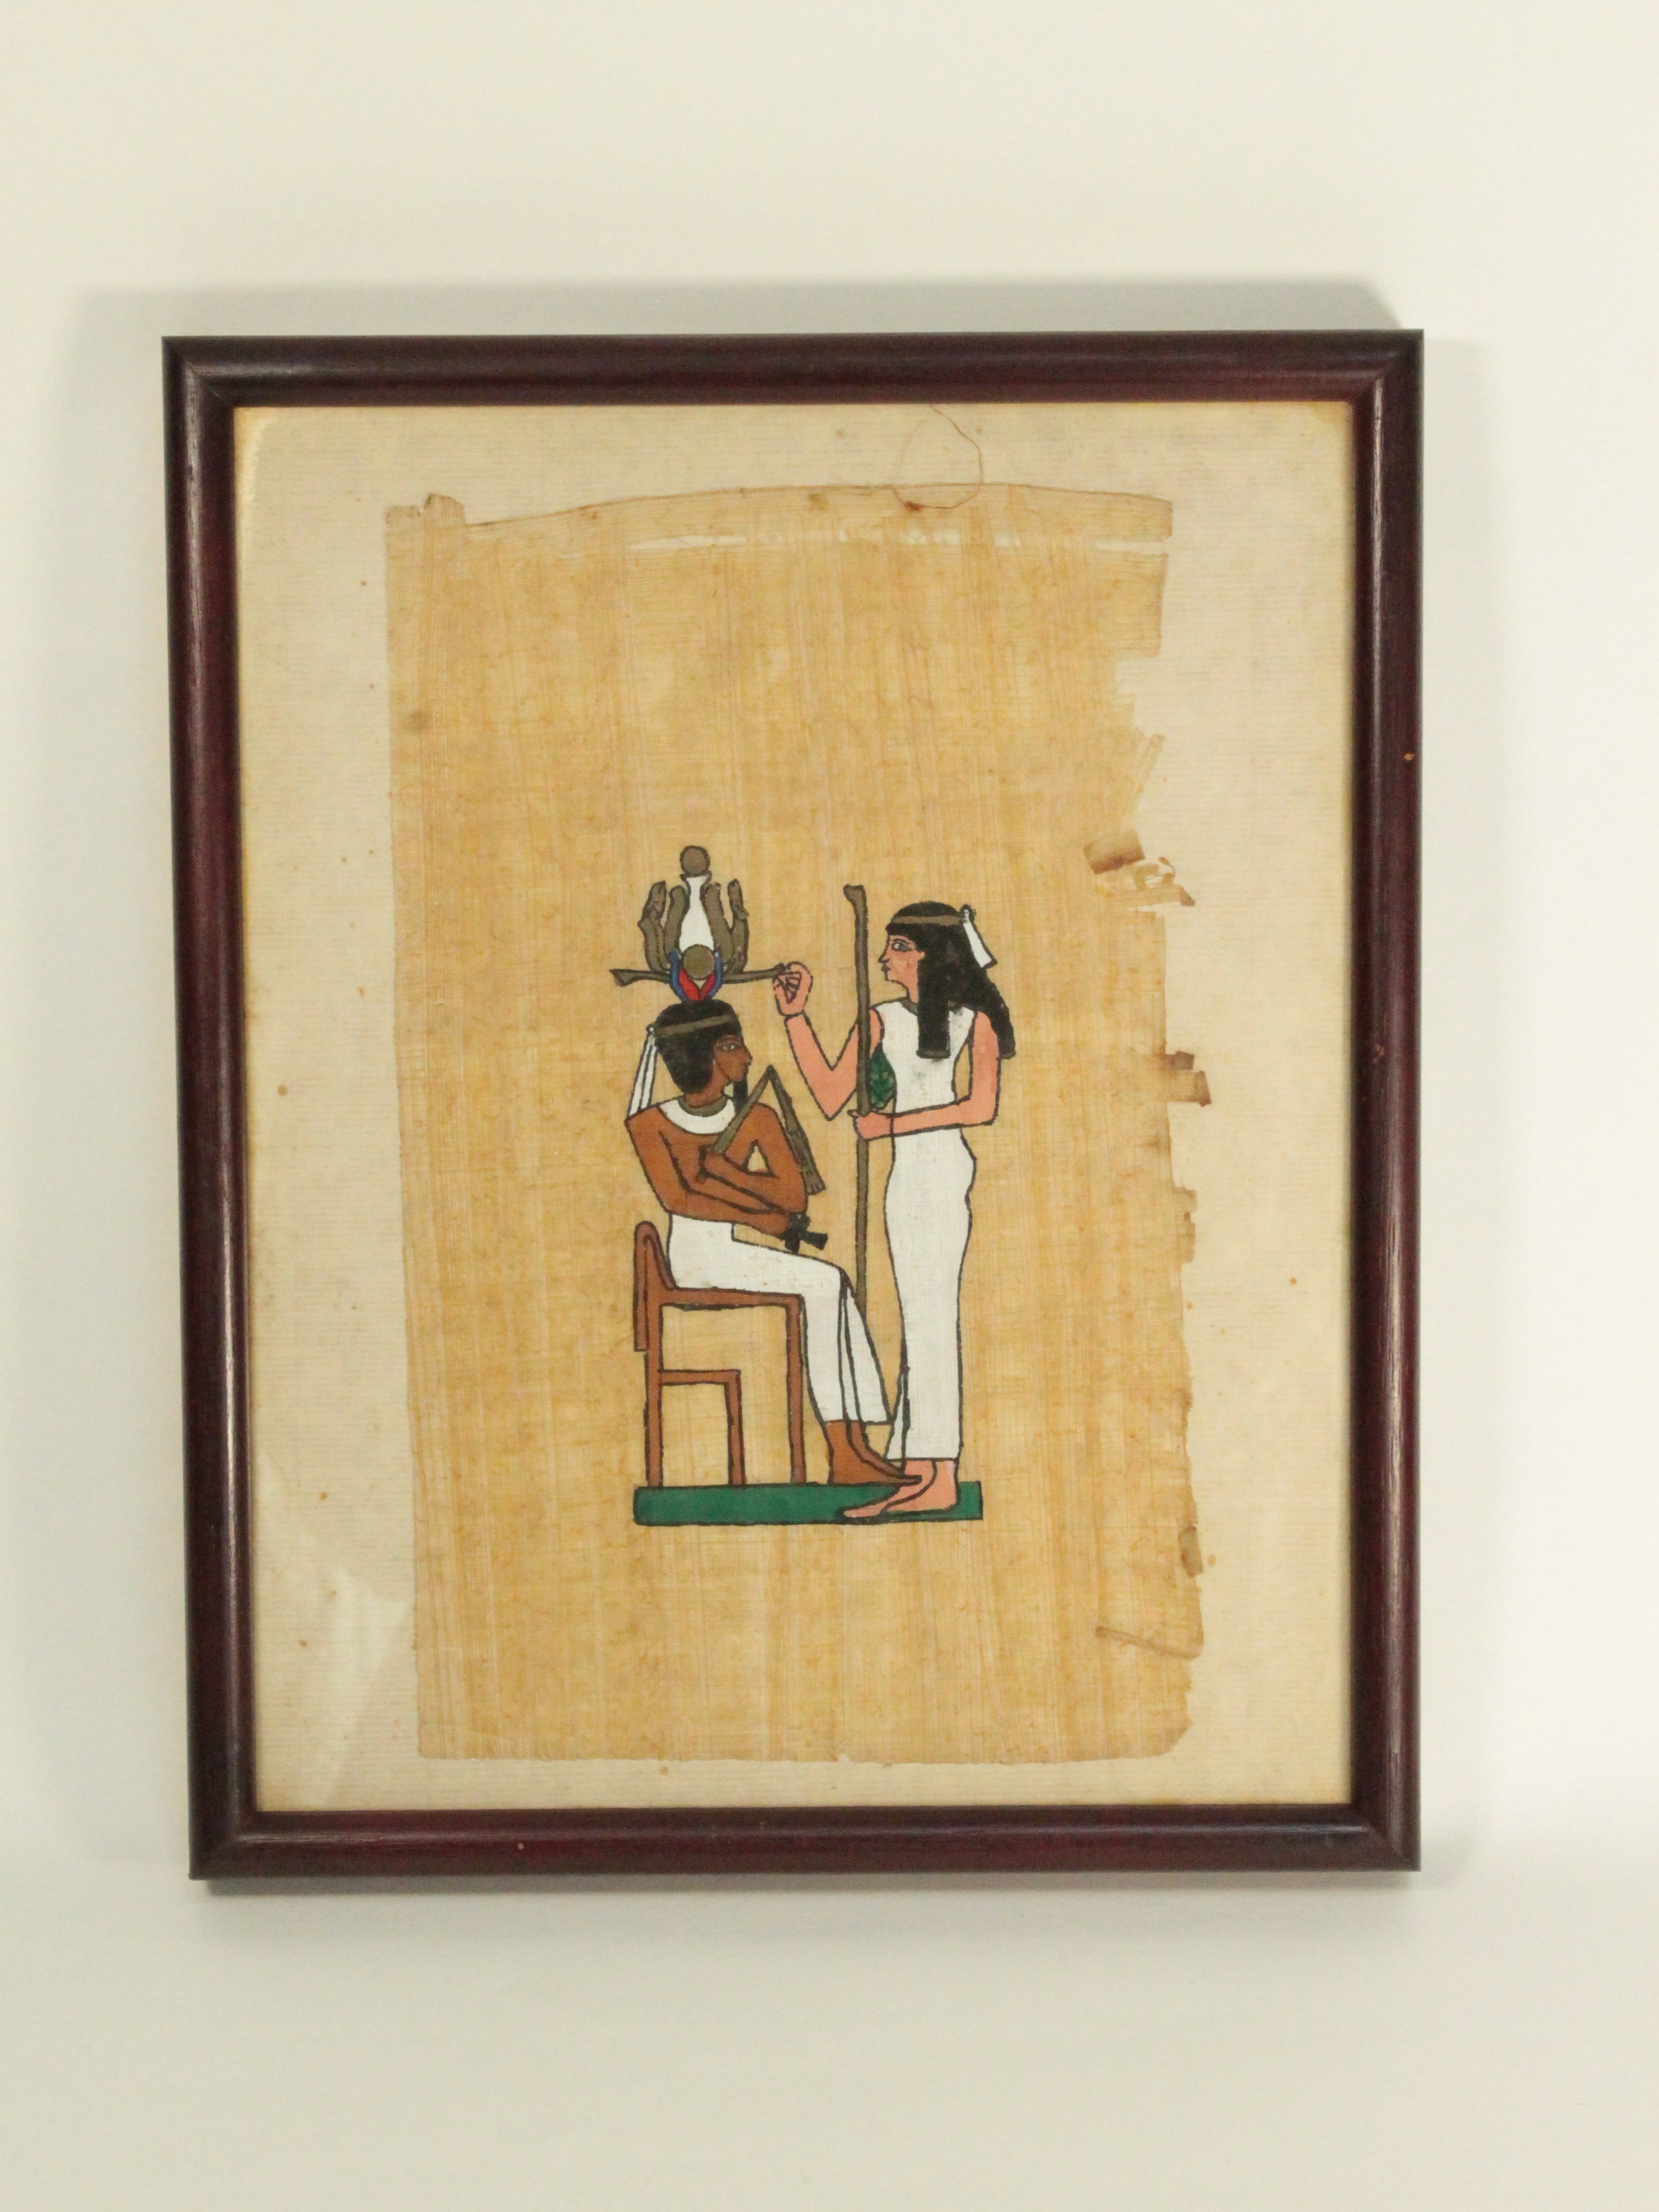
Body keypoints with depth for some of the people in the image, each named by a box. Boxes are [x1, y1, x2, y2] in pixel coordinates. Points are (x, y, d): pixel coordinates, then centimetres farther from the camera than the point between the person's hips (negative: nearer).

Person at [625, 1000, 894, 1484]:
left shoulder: (756, 1119, 8)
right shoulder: (651, 1123, 1)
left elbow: (795, 1197, -4)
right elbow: (677, 1199, -12)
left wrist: (724, 1170, -14)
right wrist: (757, 1219, -13)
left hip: (744, 1253, 5)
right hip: (698, 1256, -5)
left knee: (832, 1288, -22)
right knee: (827, 1284, -25)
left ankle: (853, 1449, -23)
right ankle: (846, 1452, -22)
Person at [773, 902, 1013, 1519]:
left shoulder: (974, 1020, -3)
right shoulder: (881, 1022, 12)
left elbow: (981, 1108, -11)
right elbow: (831, 1096, 10)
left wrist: (892, 1125, -12)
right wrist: (796, 1017, 7)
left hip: (939, 1168, -6)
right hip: (909, 1174, 6)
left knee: (929, 1319, -7)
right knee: (919, 1322, 7)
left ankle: (940, 1480, -4)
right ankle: (915, 1472, 9)